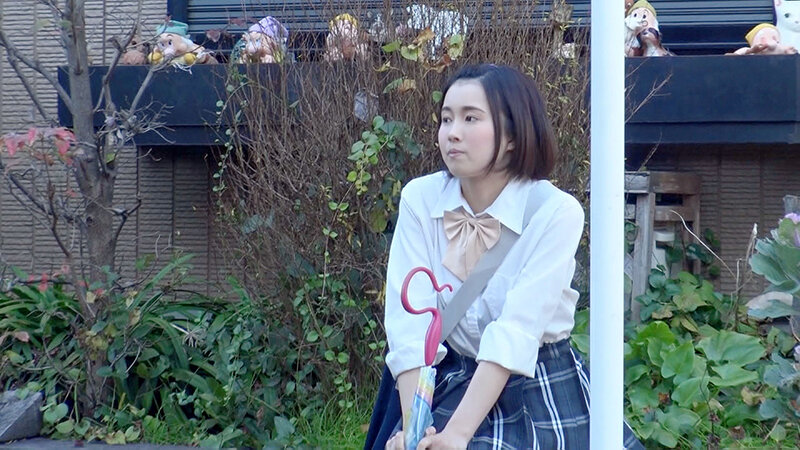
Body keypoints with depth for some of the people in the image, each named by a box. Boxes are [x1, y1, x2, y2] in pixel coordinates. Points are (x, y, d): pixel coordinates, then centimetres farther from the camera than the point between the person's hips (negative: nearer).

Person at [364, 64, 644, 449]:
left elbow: (517, 332, -21)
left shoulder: (557, 213, -15)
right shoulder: (419, 199, -7)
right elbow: (410, 321, -14)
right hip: (444, 384, 2)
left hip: (541, 395, -2)